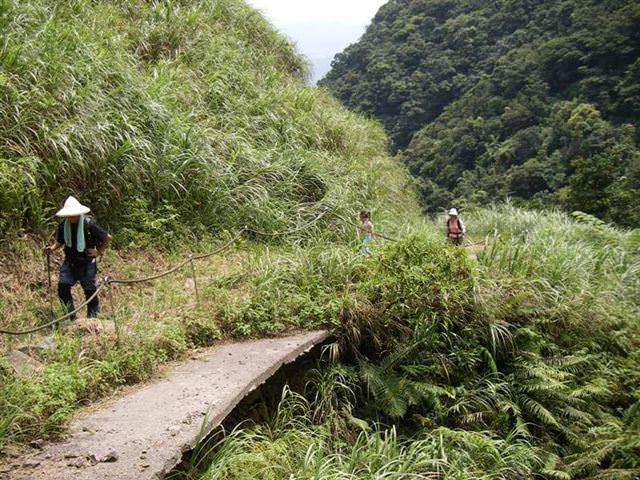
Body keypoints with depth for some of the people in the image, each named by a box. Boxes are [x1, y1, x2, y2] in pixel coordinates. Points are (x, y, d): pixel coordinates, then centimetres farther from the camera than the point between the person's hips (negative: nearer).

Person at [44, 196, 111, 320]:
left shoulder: (89, 225, -16)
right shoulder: (63, 225, -2)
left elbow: (107, 238, -6)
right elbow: (60, 242, 13)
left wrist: (99, 251, -4)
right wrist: (52, 248, -6)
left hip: (87, 263, -4)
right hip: (70, 262, 4)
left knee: (90, 291, 5)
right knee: (63, 286, -8)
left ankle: (93, 317, 22)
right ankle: (71, 318, 3)